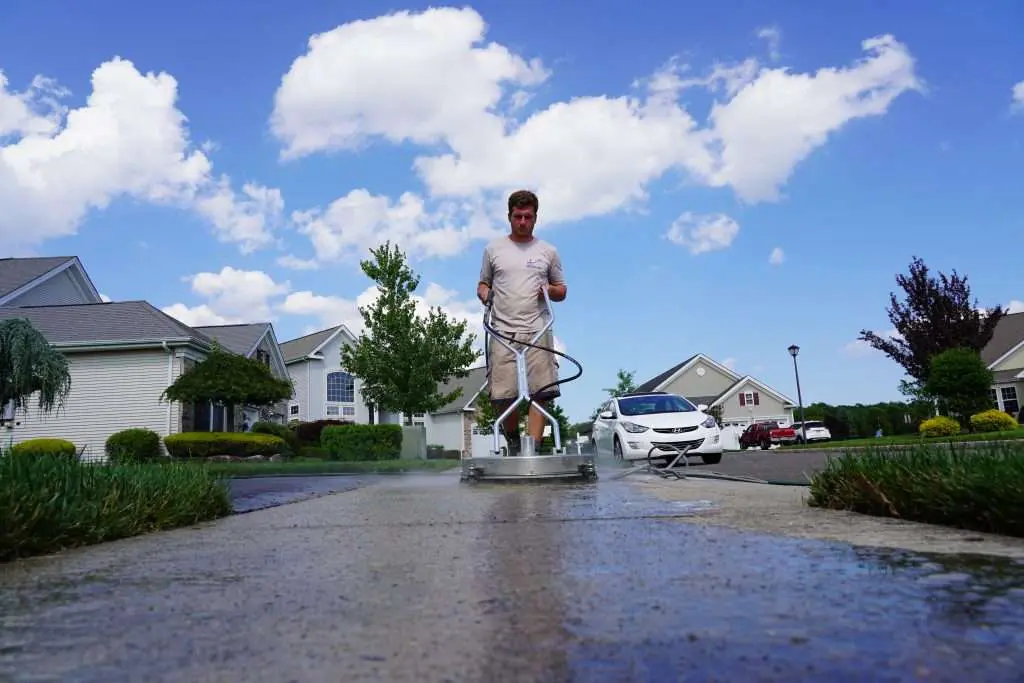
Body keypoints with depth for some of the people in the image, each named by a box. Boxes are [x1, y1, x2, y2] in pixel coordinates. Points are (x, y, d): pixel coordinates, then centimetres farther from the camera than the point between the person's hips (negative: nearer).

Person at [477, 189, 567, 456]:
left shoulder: (548, 252, 13)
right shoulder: (493, 248, 13)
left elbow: (562, 291, 17)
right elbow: (482, 284, 20)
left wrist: (550, 290, -5)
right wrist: (485, 295, -3)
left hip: (538, 330, 0)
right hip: (502, 331, 0)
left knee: (541, 392, -10)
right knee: (502, 395, -2)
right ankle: (513, 441, 22)